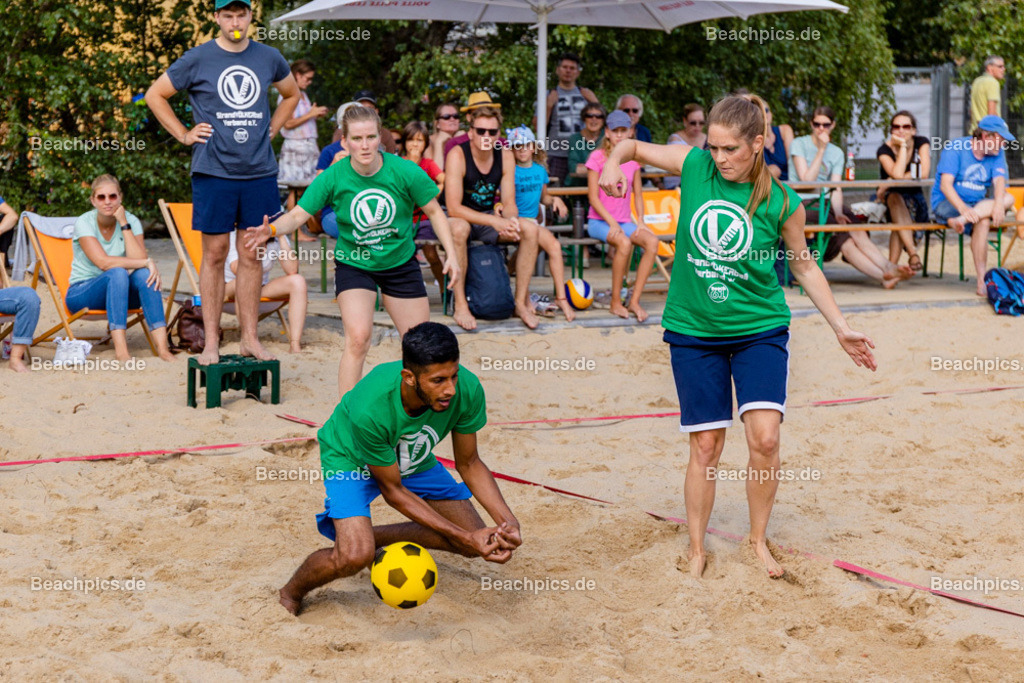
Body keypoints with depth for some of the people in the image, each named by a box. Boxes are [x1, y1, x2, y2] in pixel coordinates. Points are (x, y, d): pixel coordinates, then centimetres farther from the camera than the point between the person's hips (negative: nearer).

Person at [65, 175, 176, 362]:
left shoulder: (131, 221, -2)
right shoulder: (84, 223, -12)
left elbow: (139, 258, -19)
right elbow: (103, 262, -26)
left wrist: (124, 224, -20)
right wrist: (148, 262, -27)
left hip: (118, 292, 4)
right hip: (81, 293, -3)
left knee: (144, 274, -28)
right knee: (117, 273, -34)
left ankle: (162, 347, -38)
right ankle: (120, 350, -46)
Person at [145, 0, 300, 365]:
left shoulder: (269, 58, 8)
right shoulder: (197, 59, -1)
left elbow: (292, 94, 26)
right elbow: (155, 95, 8)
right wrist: (184, 135, 2)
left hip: (259, 171, 3)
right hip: (214, 171, -3)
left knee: (251, 256, 7)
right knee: (214, 255, 2)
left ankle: (250, 338, 14)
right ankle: (211, 341, 8)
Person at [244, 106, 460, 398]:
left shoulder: (405, 171, -17)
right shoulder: (333, 177, -17)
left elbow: (434, 212, -5)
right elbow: (298, 214, -17)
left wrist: (451, 256, -11)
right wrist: (272, 230, -37)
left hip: (400, 263, 2)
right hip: (353, 265, -2)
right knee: (358, 336, -23)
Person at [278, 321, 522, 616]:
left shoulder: (467, 389, -30)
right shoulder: (369, 409, -41)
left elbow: (468, 464, -12)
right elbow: (393, 490, -26)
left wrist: (508, 521, -26)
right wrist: (463, 537, -29)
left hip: (415, 461, 5)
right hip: (351, 459, -5)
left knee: (479, 542, 1)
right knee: (355, 556, -28)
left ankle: (369, 535, 17)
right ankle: (291, 593, 4)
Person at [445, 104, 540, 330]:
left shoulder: (505, 155, -5)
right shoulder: (457, 155, -20)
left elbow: (509, 203, -4)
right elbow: (454, 208, -26)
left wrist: (511, 219, -30)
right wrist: (494, 221, -35)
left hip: (488, 219, 5)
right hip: (460, 218, -5)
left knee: (530, 229, -19)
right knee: (458, 228, -40)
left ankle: (522, 301, -10)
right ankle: (460, 305, -31)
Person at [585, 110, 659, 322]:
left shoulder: (633, 159, 10)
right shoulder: (598, 157, -4)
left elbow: (637, 194, 13)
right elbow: (593, 197, -9)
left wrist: (640, 222, -2)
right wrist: (612, 223, -18)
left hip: (624, 222, 5)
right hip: (599, 221, -5)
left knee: (652, 241, -24)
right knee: (624, 243, -35)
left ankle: (634, 301, -21)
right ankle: (615, 302, -21)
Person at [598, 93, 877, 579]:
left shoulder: (781, 202, -8)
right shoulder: (694, 166, -6)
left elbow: (804, 267, 6)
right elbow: (634, 146, 8)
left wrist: (841, 329, 6)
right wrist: (614, 162, -15)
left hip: (760, 329, -1)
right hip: (694, 331, 1)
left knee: (764, 437, -12)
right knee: (705, 446, 3)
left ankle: (758, 540, 10)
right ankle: (696, 549, 20)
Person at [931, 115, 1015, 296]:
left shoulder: (997, 153, 6)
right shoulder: (955, 148, -11)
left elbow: (999, 181, -11)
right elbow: (945, 185, -21)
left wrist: (998, 204, -35)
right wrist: (963, 208, -39)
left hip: (978, 205, 6)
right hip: (946, 204, -6)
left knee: (1008, 199, -26)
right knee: (982, 221, -33)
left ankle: (961, 220, -37)